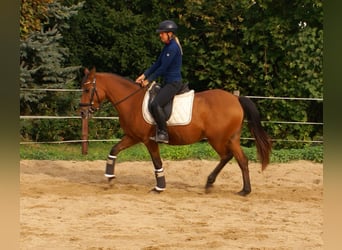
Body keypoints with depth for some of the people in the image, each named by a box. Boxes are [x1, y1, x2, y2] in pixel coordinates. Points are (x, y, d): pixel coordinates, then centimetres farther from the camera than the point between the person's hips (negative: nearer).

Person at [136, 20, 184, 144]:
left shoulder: (173, 47, -17)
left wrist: (149, 80, -11)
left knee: (155, 104, -25)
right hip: (167, 82, 11)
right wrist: (144, 75, 6)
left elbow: (163, 68, -18)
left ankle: (163, 134, -20)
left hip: (174, 83, -11)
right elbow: (157, 64, 16)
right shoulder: (167, 47, 14)